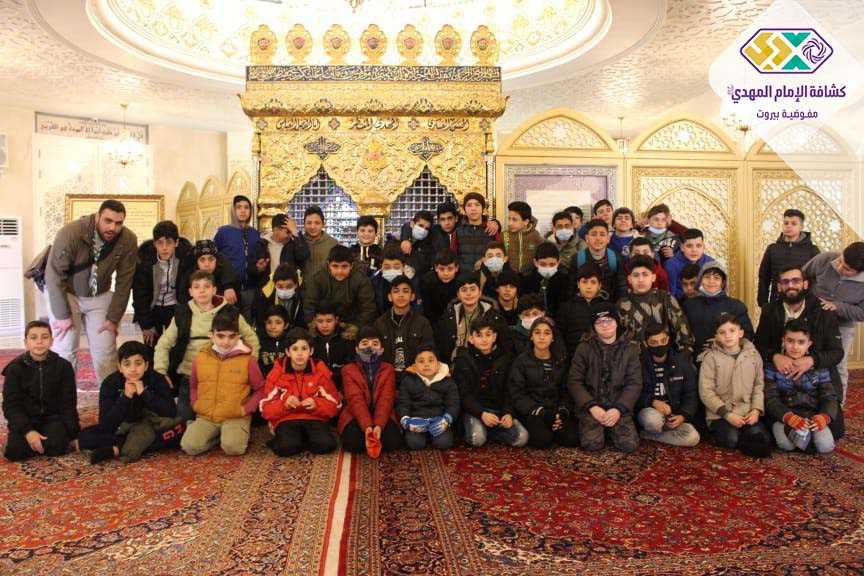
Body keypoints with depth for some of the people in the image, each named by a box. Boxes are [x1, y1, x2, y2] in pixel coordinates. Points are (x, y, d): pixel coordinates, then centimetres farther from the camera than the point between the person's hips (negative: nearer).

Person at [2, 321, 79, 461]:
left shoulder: (63, 366, -2)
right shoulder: (14, 368, -4)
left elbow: (68, 403, -1)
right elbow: (11, 405, -7)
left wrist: (69, 430, -14)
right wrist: (27, 431, -22)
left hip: (54, 417, -1)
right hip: (25, 419, 1)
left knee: (56, 447, -27)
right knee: (15, 452, -23)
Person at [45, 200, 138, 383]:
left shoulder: (128, 240, -18)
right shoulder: (71, 232, -27)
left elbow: (124, 282, -10)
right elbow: (54, 275, -21)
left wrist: (113, 318, -9)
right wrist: (62, 315, -18)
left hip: (99, 296, 2)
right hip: (65, 293, -2)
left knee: (106, 351, -1)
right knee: (64, 351, -8)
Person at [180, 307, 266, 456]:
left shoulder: (247, 359, -6)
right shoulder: (200, 358, 3)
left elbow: (260, 389, 2)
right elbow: (193, 386, 19)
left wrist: (246, 408, -9)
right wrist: (196, 406, 5)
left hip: (236, 417, -3)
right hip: (206, 416, 3)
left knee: (233, 447, -29)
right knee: (189, 446, -21)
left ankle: (237, 433, 5)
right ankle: (217, 435, 6)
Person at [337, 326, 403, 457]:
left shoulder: (388, 369, 6)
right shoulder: (348, 370, 2)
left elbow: (386, 399, -9)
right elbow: (355, 400, -13)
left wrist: (378, 425, -28)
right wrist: (367, 426, -31)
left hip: (382, 416, 1)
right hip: (356, 416, -1)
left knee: (393, 441, -29)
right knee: (352, 442, -33)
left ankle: (372, 441, 3)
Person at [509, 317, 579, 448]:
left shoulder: (560, 361, 11)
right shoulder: (521, 361, 0)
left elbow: (565, 391, 9)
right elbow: (517, 395, -7)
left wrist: (563, 412, -11)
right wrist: (541, 413, -18)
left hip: (555, 409, 4)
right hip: (531, 412, -3)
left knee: (572, 438, -20)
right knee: (542, 439, -29)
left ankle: (552, 428, 8)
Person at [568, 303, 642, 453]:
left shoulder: (630, 349, 5)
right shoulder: (584, 348, 3)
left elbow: (634, 383, -1)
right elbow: (574, 382, -2)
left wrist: (619, 409, -15)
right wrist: (592, 407, -15)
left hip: (619, 406, 1)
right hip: (591, 405, -1)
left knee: (629, 444, -19)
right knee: (592, 444, -22)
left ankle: (610, 430, 14)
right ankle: (600, 428, 12)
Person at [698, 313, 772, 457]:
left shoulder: (753, 354, 5)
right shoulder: (711, 358, -6)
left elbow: (759, 386, 7)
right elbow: (706, 392, -9)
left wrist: (756, 410, -8)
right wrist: (727, 414, -15)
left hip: (748, 413, 4)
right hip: (720, 414, -3)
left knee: (762, 440, -19)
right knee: (731, 439, -28)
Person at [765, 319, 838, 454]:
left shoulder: (818, 367, 3)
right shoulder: (773, 366, -4)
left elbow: (829, 396, -1)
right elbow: (770, 398, -10)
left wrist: (825, 415, -25)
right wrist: (787, 416, -31)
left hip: (812, 414, 3)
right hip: (783, 415, -2)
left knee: (826, 446, -24)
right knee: (786, 444, -32)